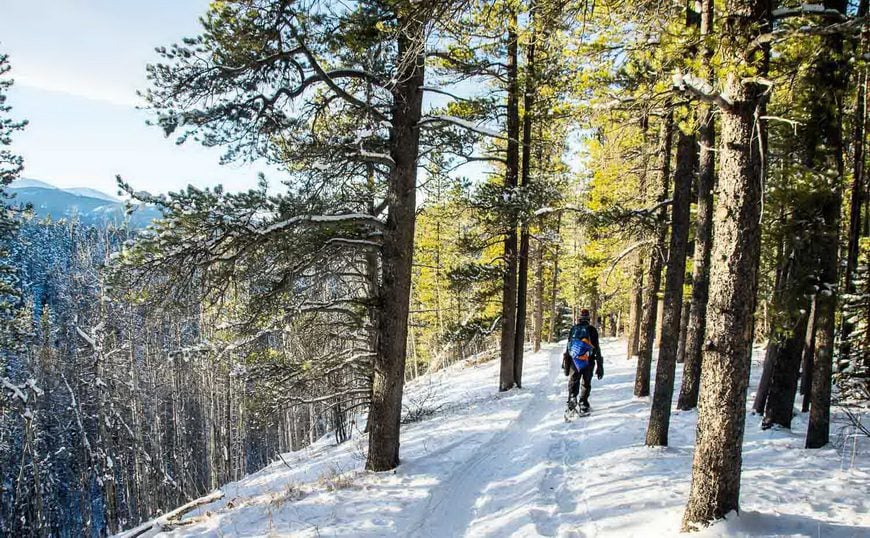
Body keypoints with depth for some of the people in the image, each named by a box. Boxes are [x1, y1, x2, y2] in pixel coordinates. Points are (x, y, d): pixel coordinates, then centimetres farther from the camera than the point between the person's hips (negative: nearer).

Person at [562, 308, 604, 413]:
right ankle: (583, 405, 8)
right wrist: (600, 365, 3)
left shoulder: (573, 329, 5)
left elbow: (568, 347, 7)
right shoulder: (592, 330, -1)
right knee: (586, 383, 11)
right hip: (588, 361, -1)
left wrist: (565, 362, 14)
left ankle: (572, 397, -14)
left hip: (574, 361, 1)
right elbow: (597, 348, -1)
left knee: (573, 381, 10)